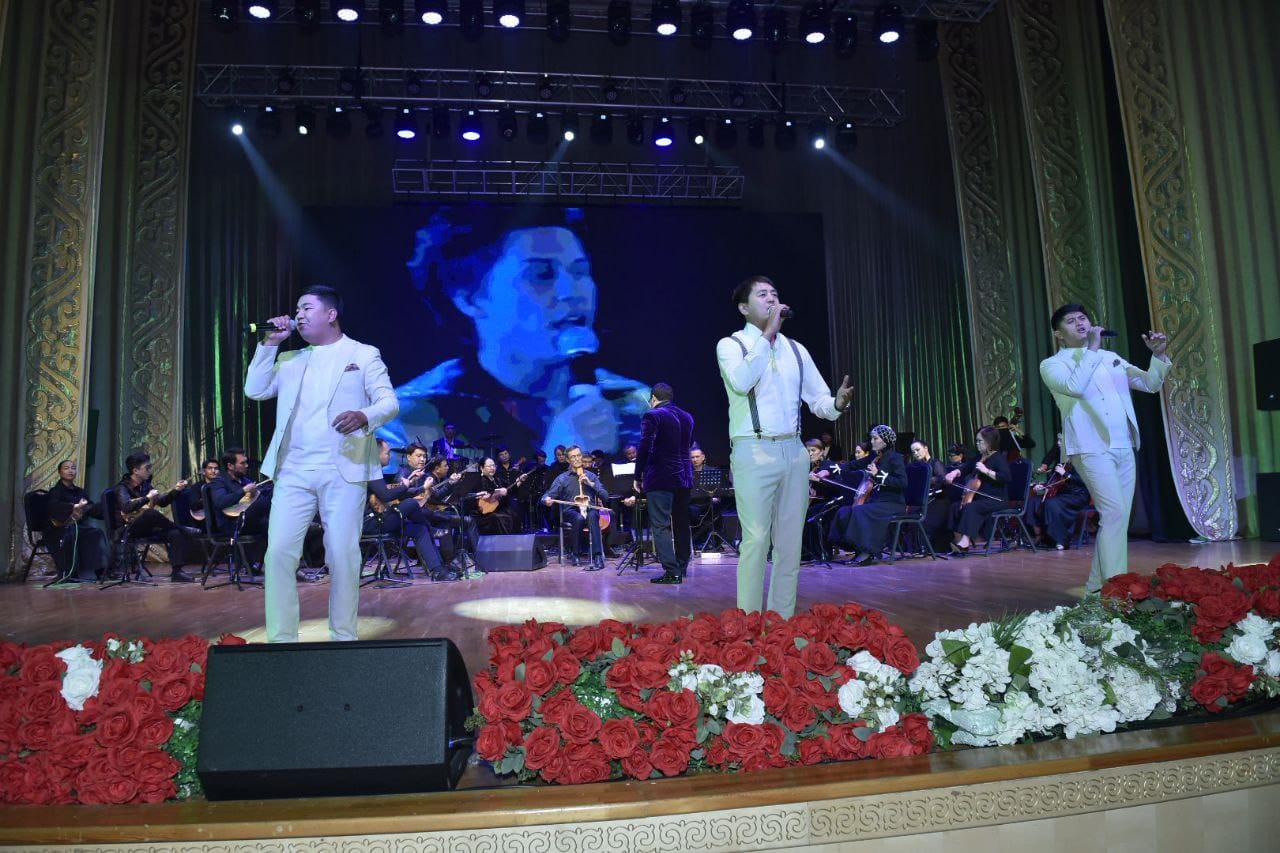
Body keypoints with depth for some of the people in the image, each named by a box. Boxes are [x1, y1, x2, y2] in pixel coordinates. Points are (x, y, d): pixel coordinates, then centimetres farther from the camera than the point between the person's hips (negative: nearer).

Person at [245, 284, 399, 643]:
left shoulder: (364, 354, 7)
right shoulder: (290, 360, 21)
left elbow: (390, 402, -3)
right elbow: (254, 390, 11)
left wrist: (364, 416, -24)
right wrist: (270, 343, 6)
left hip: (343, 471, -4)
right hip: (293, 471, 4)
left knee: (343, 556, -2)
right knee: (279, 552, -4)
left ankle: (344, 638, 12)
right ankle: (280, 639, 7)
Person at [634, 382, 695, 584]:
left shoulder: (652, 416, -9)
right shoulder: (687, 417, 12)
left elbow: (644, 448, -15)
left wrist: (638, 476, -9)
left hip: (660, 478, -7)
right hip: (684, 477, 7)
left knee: (661, 526, -5)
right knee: (681, 523, 15)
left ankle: (671, 571, -10)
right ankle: (682, 566, 22)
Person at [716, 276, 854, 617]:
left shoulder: (796, 349, 17)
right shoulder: (731, 345, 1)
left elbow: (818, 399, 14)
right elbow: (741, 382, -20)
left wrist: (837, 403, -10)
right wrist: (768, 334, -15)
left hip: (794, 452, 5)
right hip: (754, 452, -5)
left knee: (790, 542, 7)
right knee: (756, 540, -8)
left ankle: (783, 622, 17)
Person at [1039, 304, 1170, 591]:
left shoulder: (1110, 357, 20)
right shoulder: (1053, 365, 1)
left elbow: (1151, 384, 20)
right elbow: (1075, 387, -20)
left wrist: (1159, 355, 4)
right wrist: (1092, 349, -14)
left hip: (1124, 448, 7)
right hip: (1092, 448, -7)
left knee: (1116, 518, 7)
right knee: (1115, 513, -18)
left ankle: (1099, 584, 17)